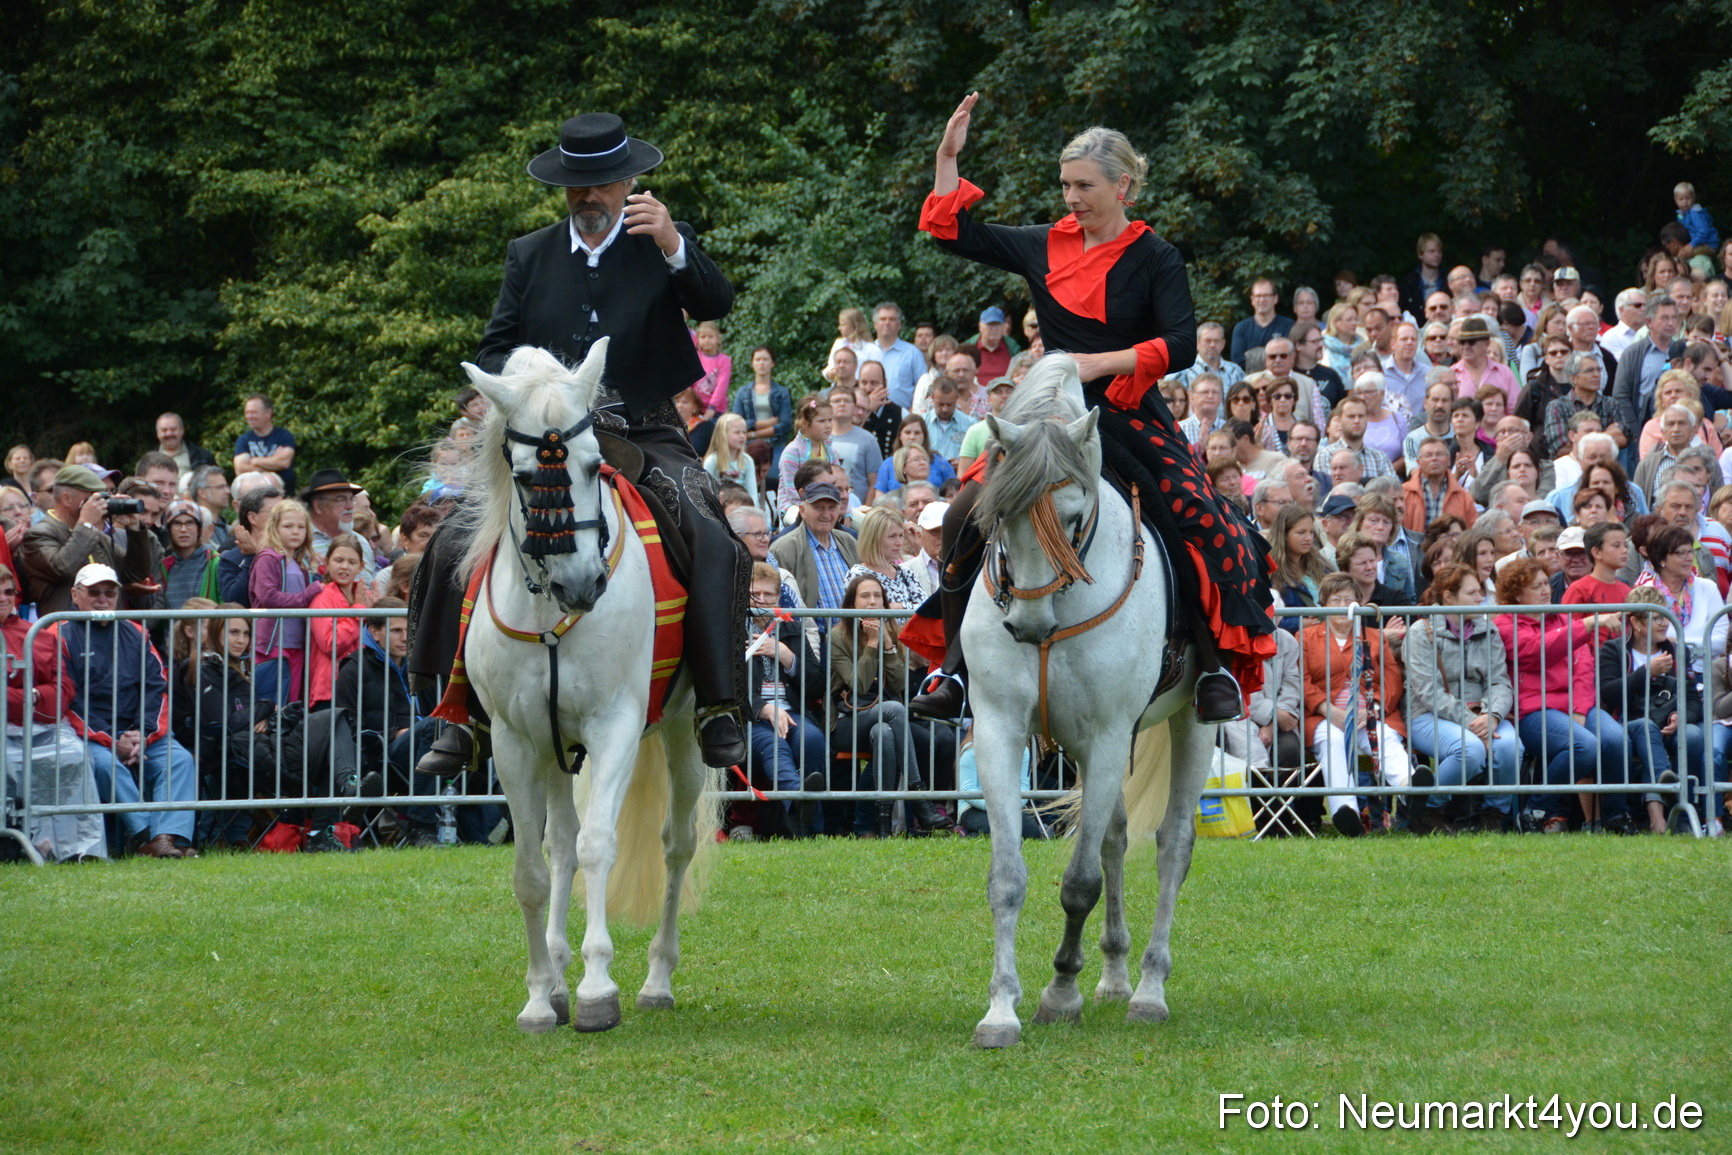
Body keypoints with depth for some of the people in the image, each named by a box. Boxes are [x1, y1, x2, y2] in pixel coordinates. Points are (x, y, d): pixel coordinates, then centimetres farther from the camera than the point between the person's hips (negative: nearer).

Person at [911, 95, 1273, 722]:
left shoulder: (1155, 260, -2)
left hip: (1131, 421, -3)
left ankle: (1218, 667, -14)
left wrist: (1101, 363, -21)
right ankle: (955, 670, -6)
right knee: (966, 519, -14)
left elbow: (1180, 344, -13)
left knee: (1202, 527, -25)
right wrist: (948, 155, 11)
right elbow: (954, 233, 18)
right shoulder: (1045, 247, 10)